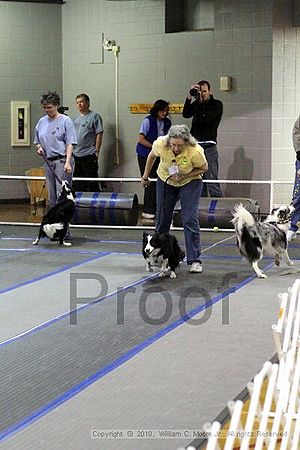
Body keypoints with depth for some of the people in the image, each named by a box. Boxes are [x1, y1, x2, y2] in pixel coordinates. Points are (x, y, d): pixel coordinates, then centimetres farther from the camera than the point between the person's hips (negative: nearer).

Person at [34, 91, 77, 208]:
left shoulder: (65, 121, -5)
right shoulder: (41, 122, 12)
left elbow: (70, 143, -9)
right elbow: (37, 141, 23)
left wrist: (67, 162, -18)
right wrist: (39, 148, 0)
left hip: (62, 160, -6)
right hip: (48, 162, 6)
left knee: (62, 194, -12)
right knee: (51, 196, 9)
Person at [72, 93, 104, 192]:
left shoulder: (94, 116, -2)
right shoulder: (75, 119, 17)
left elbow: (99, 134, -8)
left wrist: (97, 151, -13)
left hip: (89, 155, -7)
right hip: (76, 155, 7)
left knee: (92, 184, -5)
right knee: (78, 184, 10)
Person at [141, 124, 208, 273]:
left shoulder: (195, 151, -34)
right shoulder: (161, 144, -27)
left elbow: (203, 168, -14)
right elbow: (152, 156, -3)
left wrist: (183, 176, -26)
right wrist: (145, 176, 7)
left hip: (190, 182, -3)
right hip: (165, 180, 3)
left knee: (190, 219, -14)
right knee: (162, 219, 8)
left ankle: (195, 260, -10)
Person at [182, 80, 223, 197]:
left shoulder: (217, 104, 0)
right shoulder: (197, 104, 15)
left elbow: (204, 119, -15)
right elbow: (186, 114, -1)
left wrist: (201, 101, -7)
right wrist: (190, 96, -7)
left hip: (208, 147, -6)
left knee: (211, 181, -11)